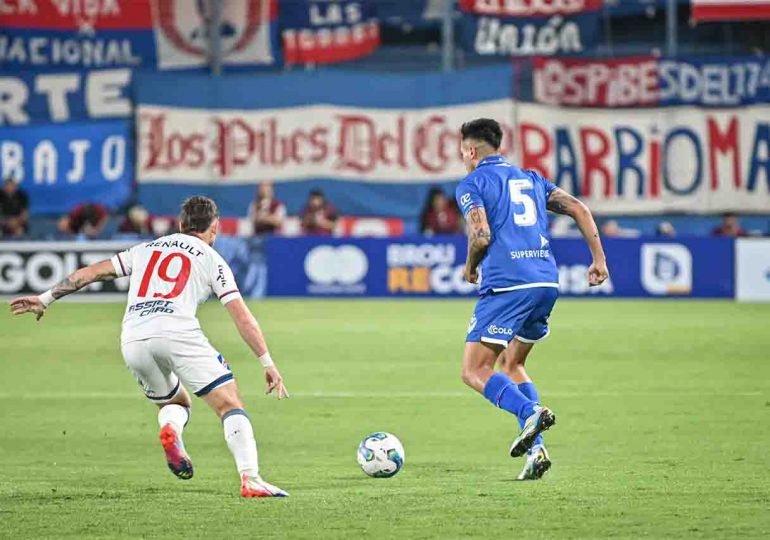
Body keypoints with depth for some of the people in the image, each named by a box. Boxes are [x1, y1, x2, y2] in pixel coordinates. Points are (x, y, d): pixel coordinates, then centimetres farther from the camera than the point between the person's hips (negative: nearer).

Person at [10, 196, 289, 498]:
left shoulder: (146, 249, 28)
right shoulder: (212, 260, 17)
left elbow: (92, 272, 26)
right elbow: (242, 317, 10)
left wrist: (46, 299, 32)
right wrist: (268, 363, 13)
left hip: (133, 342, 4)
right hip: (178, 332, -4)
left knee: (175, 403, 27)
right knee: (230, 405, -1)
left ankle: (170, 429, -8)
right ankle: (250, 479, -20)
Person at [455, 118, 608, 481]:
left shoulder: (472, 184, 3)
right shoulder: (530, 178, 23)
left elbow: (481, 235, -11)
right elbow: (578, 209, 14)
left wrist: (470, 268, 8)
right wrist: (598, 258, 13)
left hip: (505, 285, -7)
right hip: (546, 281, 7)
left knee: (474, 372, -1)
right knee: (510, 365, 20)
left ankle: (530, 412, -28)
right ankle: (535, 448, 3)